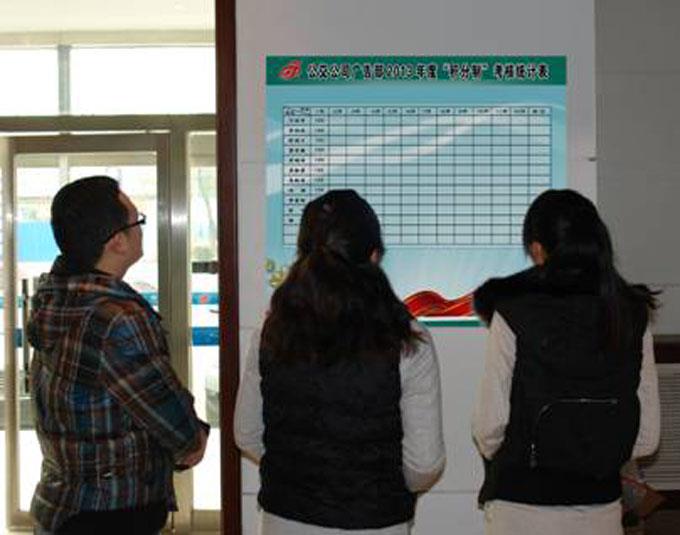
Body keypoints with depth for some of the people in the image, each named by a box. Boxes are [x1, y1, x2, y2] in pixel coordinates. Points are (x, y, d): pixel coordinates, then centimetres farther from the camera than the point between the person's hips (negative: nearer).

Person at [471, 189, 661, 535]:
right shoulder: (632, 315, -1)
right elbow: (647, 436, 0)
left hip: (523, 507, -3)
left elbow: (490, 424, -12)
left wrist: (492, 456, 10)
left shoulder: (513, 314, -12)